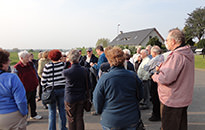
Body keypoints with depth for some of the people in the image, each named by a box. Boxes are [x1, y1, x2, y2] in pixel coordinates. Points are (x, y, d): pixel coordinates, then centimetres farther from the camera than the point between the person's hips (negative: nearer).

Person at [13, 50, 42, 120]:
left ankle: (33, 115, 36)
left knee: (33, 102, 19)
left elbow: (35, 72, 13)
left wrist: (36, 81, 8)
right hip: (25, 89, -6)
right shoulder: (17, 67, -15)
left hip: (33, 87, 6)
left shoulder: (31, 64, 2)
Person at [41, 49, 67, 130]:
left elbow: (43, 80, -4)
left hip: (51, 90, -2)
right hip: (62, 89, 2)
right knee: (62, 109, 15)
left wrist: (45, 87, 12)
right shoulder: (63, 64, -5)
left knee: (52, 111, 8)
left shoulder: (47, 66, -10)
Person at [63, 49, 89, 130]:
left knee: (71, 119, 13)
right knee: (79, 118, 15)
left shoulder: (67, 72, -20)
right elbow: (87, 84, 1)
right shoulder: (84, 70, -10)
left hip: (70, 99, -2)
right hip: (81, 98, 3)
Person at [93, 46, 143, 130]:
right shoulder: (133, 76, -10)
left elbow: (97, 102, -9)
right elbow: (140, 96, 6)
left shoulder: (104, 78, -18)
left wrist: (100, 112, 12)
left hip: (111, 121, -2)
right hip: (132, 120, 2)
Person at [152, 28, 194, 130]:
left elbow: (166, 78, -30)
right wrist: (162, 68, 3)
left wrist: (155, 76, -11)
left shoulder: (176, 56, -27)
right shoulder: (188, 53, 6)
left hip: (172, 101, -9)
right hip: (183, 99, 9)